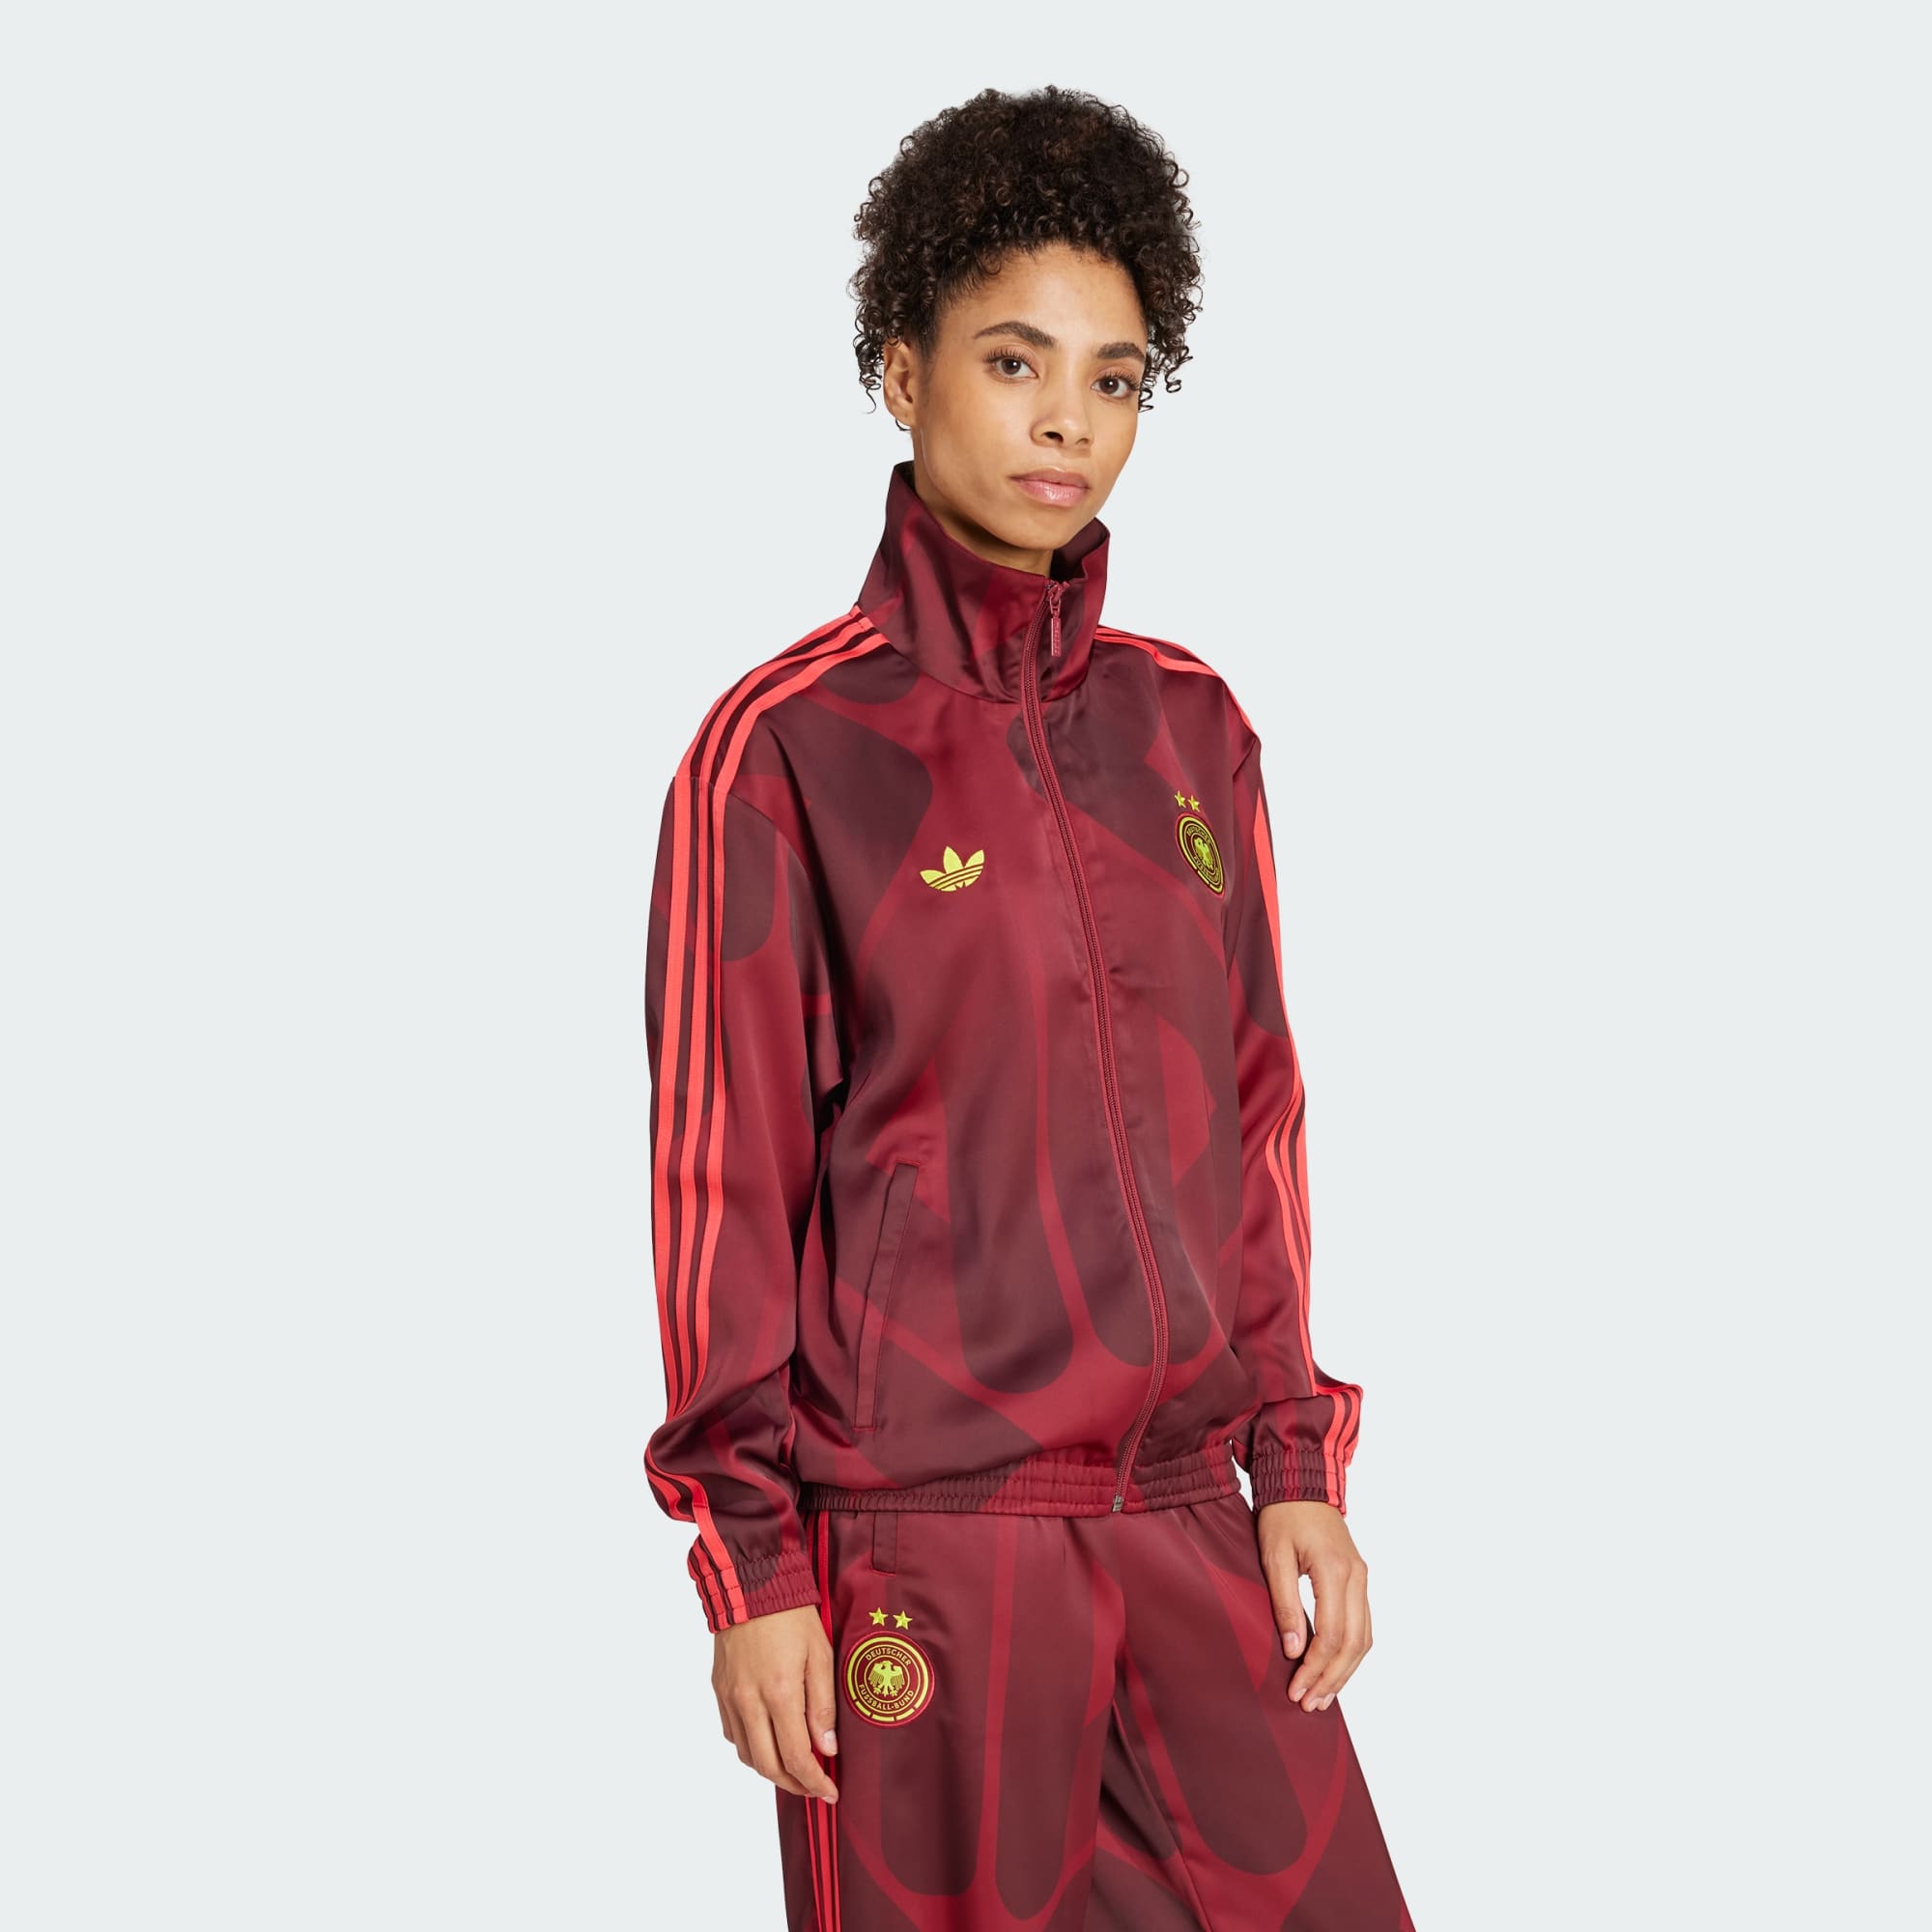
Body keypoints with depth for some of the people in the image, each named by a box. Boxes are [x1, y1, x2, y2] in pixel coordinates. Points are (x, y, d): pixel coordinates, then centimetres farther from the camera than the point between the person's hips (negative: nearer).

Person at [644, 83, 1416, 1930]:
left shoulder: (1187, 727, 9)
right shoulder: (783, 748, -6)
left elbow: (1253, 1111, 13)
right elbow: (724, 1173, -6)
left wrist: (1299, 1464, 10)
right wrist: (754, 1563, -7)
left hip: (1193, 1534, 5)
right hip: (922, 1553, -5)